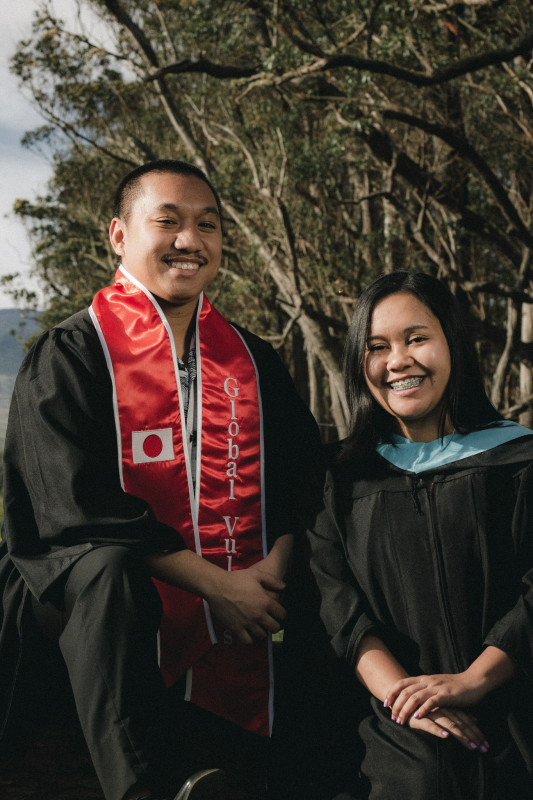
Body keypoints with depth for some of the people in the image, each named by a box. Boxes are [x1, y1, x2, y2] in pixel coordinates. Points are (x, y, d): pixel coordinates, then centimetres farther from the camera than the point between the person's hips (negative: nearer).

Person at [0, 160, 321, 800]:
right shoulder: (70, 355, -2)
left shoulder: (253, 360, 13)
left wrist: (277, 563, -11)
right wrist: (214, 583, -16)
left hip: (244, 619, 4)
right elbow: (75, 505, -12)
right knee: (106, 569, -36)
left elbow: (305, 474, 11)